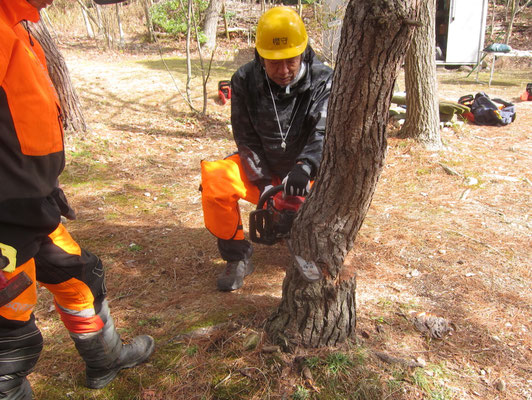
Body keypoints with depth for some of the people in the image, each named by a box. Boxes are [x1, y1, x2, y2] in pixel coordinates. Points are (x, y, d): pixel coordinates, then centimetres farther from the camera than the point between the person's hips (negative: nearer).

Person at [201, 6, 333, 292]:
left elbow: (324, 134, -29)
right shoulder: (244, 81, -10)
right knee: (214, 181, -26)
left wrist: (304, 168, -49)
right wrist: (264, 185, -19)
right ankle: (237, 258, -5)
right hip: (260, 169, 0)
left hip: (305, 171, 0)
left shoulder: (323, 81, -15)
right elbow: (246, 140, -9)